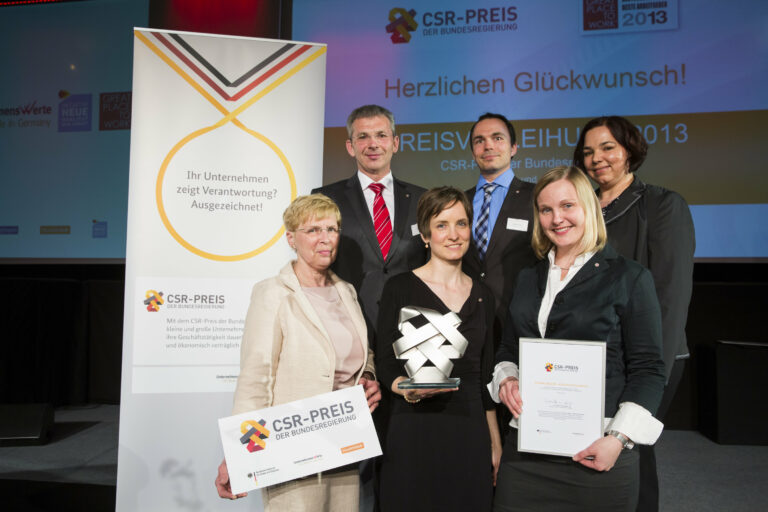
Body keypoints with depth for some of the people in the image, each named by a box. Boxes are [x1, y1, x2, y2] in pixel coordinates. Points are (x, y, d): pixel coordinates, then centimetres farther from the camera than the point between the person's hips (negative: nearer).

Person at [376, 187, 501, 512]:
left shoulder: (482, 297, 10)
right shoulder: (400, 288, -3)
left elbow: (484, 376, 14)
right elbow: (385, 362, -3)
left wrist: (496, 444, 12)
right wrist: (407, 388, -23)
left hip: (470, 434, 4)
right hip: (414, 431, -3)